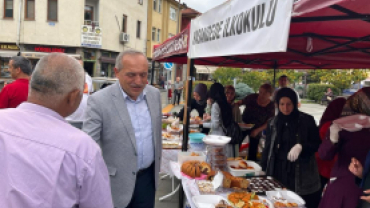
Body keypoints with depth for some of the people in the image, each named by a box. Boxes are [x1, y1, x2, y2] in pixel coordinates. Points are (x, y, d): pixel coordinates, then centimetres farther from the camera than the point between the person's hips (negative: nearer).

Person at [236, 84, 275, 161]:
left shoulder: (271, 106, -11)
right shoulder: (252, 97, -9)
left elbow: (269, 123, -7)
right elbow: (240, 102, 5)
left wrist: (257, 130, -18)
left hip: (256, 131, -1)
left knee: (252, 153, 8)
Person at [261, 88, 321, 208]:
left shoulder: (307, 120, -2)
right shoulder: (273, 123, 7)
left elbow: (317, 144, -1)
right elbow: (268, 148, 12)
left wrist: (301, 146, -20)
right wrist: (263, 169, 10)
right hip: (279, 173, 2)